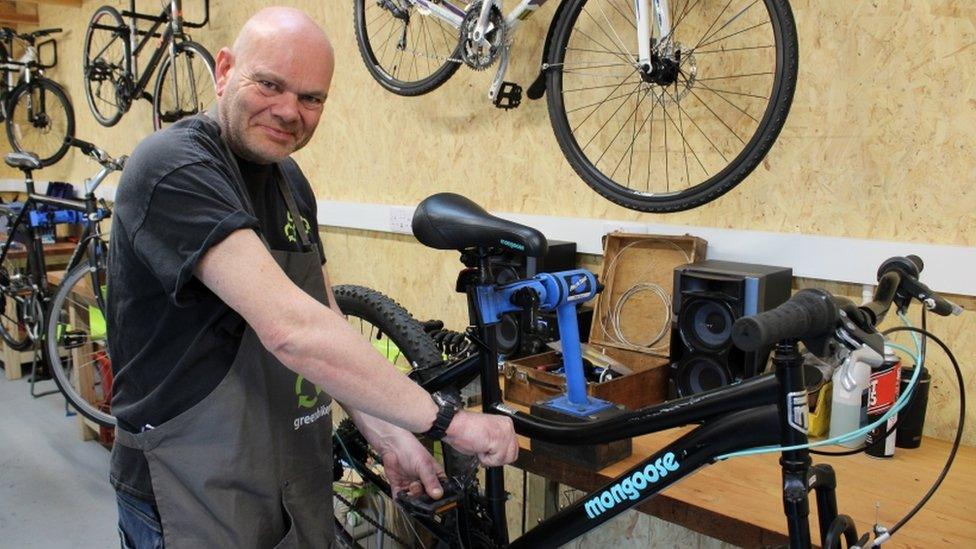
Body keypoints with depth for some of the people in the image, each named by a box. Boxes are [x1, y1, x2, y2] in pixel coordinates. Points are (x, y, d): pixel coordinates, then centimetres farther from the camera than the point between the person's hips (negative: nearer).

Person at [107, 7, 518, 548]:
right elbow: (287, 330, -32)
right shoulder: (174, 166, -21)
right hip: (198, 504, -7)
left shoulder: (289, 181, 6)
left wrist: (387, 435, -5)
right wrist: (446, 420, -28)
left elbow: (324, 322, 6)